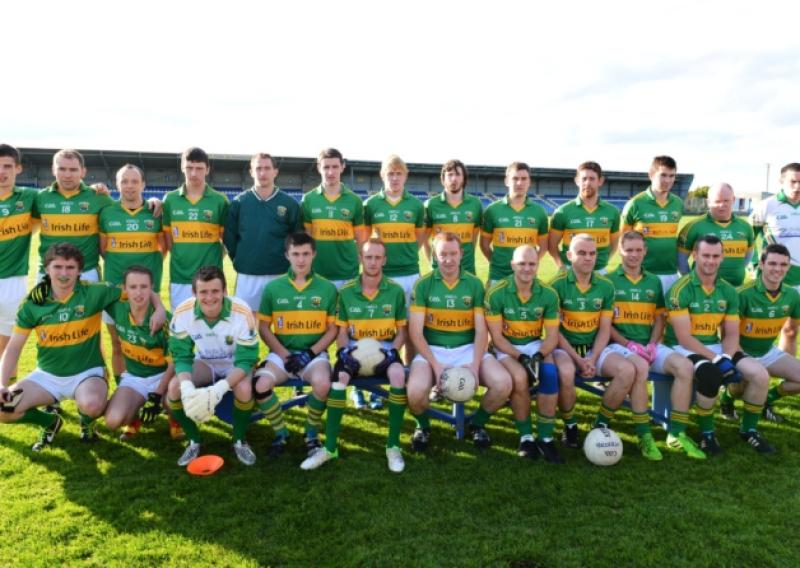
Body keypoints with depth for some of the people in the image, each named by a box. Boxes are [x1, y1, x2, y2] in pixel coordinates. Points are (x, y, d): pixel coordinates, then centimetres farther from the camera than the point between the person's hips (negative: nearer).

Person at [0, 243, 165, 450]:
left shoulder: (94, 293, -12)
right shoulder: (33, 302, -5)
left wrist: (159, 308, -23)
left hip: (87, 372, -3)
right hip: (47, 375, 4)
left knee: (92, 404, -36)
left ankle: (87, 422, 5)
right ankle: (50, 422, 17)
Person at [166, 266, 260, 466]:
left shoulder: (242, 312, -30)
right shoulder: (182, 313, -22)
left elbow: (246, 360, -26)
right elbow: (181, 356, -15)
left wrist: (219, 389, -42)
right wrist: (187, 387, -36)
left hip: (235, 365, -3)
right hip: (205, 363, 3)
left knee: (244, 388, -34)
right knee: (174, 387, -24)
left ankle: (240, 441, -4)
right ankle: (194, 442, 2)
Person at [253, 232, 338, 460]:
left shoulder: (327, 288, 3)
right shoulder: (273, 288, 4)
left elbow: (333, 329, 4)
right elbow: (264, 327, 5)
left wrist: (311, 352, -10)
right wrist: (284, 355, -8)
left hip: (314, 353, -1)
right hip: (282, 352, 1)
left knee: (323, 384, -32)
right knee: (260, 385, -26)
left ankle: (312, 434, -1)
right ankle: (281, 433, 3)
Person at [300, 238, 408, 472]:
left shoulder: (396, 291, 0)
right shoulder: (346, 291, 1)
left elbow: (401, 330, 5)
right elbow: (341, 331, 6)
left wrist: (392, 350, -13)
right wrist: (344, 351, -14)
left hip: (385, 349, 0)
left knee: (398, 374, -34)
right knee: (339, 376, -31)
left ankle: (393, 446, -19)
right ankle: (330, 447, -17)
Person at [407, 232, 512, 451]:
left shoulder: (475, 284, 3)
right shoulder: (423, 285, -2)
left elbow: (481, 330, 0)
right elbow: (415, 331, -6)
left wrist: (475, 364, -14)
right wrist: (435, 364, -16)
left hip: (468, 348, 2)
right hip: (432, 349, -2)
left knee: (503, 384, -22)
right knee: (416, 391, -31)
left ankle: (477, 423, 11)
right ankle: (423, 426, 7)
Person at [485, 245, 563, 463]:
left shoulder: (548, 294, -5)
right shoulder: (496, 293, -13)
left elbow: (552, 337, -4)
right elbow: (497, 337, -11)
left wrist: (538, 356, -23)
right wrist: (521, 357, -23)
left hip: (536, 346, 3)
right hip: (506, 348, -2)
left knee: (550, 374, -28)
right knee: (520, 378, -32)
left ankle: (545, 438, -14)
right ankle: (526, 437, -10)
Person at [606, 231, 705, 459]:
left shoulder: (654, 282, 18)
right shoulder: (609, 280, 3)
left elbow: (659, 318, 16)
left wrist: (652, 344, -2)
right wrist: (628, 344, -14)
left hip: (650, 345, 5)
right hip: (620, 344, -5)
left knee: (685, 366, -20)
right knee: (640, 368, -36)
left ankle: (677, 434, -12)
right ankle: (644, 436, -25)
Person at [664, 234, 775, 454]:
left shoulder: (728, 291, 6)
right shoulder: (681, 289, -13)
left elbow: (731, 334, 6)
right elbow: (684, 338, -17)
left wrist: (726, 357, -15)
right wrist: (716, 360, -22)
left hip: (715, 347, 6)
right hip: (684, 349, -6)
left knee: (760, 375, -12)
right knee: (710, 374, -36)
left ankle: (749, 430, 14)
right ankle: (706, 432, -10)